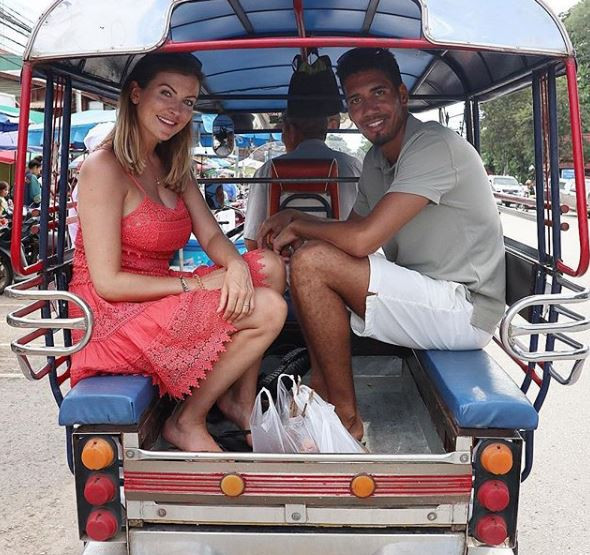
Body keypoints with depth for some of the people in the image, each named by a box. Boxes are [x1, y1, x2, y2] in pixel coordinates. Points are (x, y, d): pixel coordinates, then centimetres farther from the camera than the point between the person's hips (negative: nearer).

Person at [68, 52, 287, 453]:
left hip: (159, 300, 8)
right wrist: (194, 284, -18)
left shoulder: (173, 168, 11)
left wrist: (236, 265, -18)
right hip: (113, 321, -8)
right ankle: (186, 422, -2)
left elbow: (211, 236, 4)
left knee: (270, 267, -2)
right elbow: (108, 283, -18)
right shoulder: (104, 168, -15)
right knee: (268, 310, -18)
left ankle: (241, 402, 4)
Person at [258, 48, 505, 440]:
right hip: (425, 298, 10)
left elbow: (362, 239, -26)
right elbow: (353, 230, 19)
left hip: (465, 309, -10)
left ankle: (346, 418, -9)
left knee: (311, 263, -21)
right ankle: (321, 393, 5)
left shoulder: (434, 146, -17)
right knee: (311, 261, 9)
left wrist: (299, 227, -7)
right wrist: (295, 218, 0)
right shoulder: (377, 160, 13)